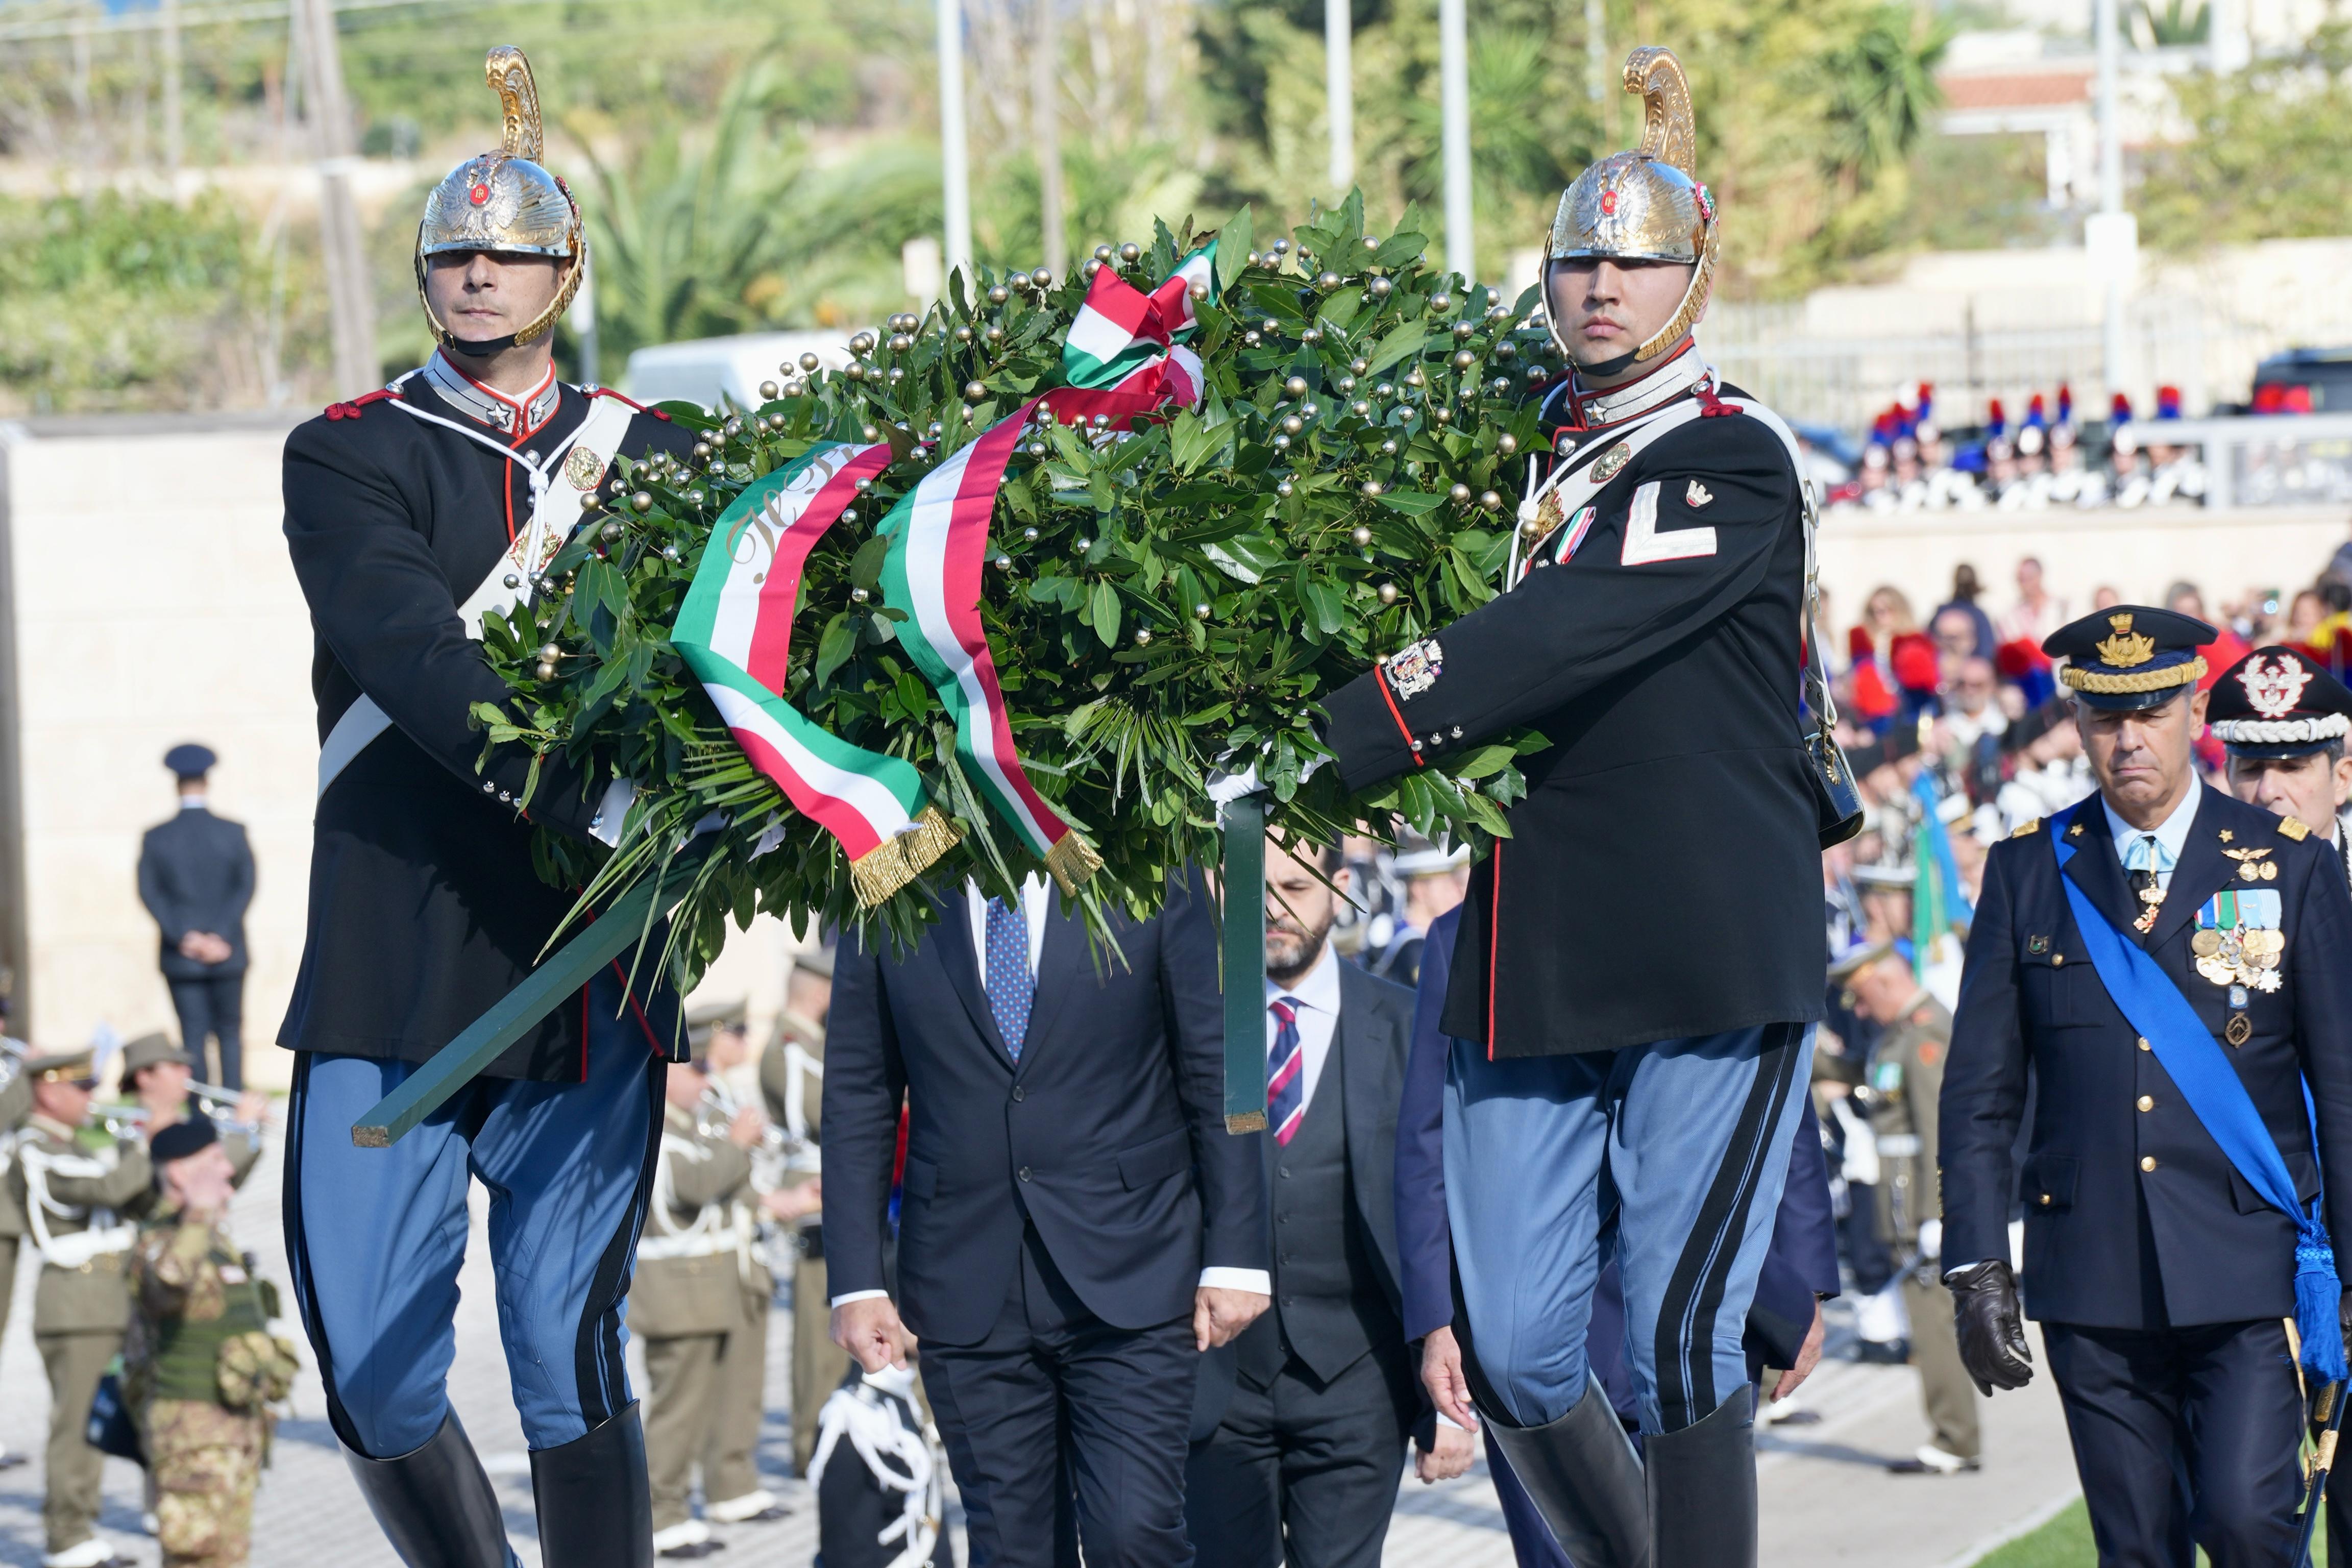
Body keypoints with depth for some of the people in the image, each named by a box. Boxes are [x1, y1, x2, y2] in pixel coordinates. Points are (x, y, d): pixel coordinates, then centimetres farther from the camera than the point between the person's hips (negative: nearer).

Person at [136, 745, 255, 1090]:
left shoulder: (156, 838, -2)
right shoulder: (233, 833, -2)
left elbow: (150, 893, -8)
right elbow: (246, 887, -9)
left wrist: (183, 937, -11)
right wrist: (221, 935, -12)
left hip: (182, 958, 0)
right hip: (228, 955, 0)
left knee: (194, 1038, 4)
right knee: (230, 1035, 10)